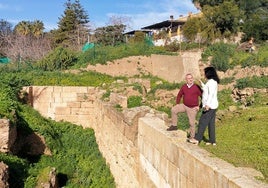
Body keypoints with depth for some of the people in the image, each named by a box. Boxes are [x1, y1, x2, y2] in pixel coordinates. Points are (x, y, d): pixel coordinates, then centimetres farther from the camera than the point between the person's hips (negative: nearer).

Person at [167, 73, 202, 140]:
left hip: (192, 108, -4)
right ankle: (174, 125, 0)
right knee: (173, 110, -12)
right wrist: (177, 104, 5)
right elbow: (179, 95, 13)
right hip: (184, 105, 4)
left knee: (192, 123, -1)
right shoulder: (184, 86, 0)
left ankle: (192, 137, 15)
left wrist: (199, 106, -12)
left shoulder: (196, 87, -14)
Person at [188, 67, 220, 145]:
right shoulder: (213, 81, 15)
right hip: (212, 106, 10)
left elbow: (211, 94, -25)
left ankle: (197, 139, -2)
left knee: (202, 122, -5)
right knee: (211, 123, 11)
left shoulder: (211, 82, -15)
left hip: (210, 106, -10)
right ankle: (212, 141, 14)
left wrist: (207, 105, -31)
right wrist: (202, 84, 33)